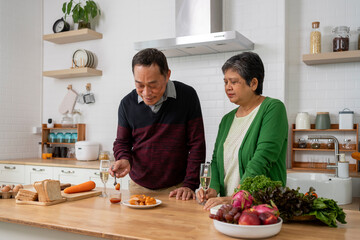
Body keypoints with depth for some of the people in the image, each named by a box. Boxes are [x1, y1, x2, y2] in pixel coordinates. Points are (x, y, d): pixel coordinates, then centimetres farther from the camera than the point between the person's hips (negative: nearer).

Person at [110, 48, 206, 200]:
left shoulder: (187, 96, -12)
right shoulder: (127, 103, -6)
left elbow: (196, 144, -9)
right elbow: (122, 142, 7)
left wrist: (190, 185, -14)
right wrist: (124, 159, -15)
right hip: (139, 186, 3)